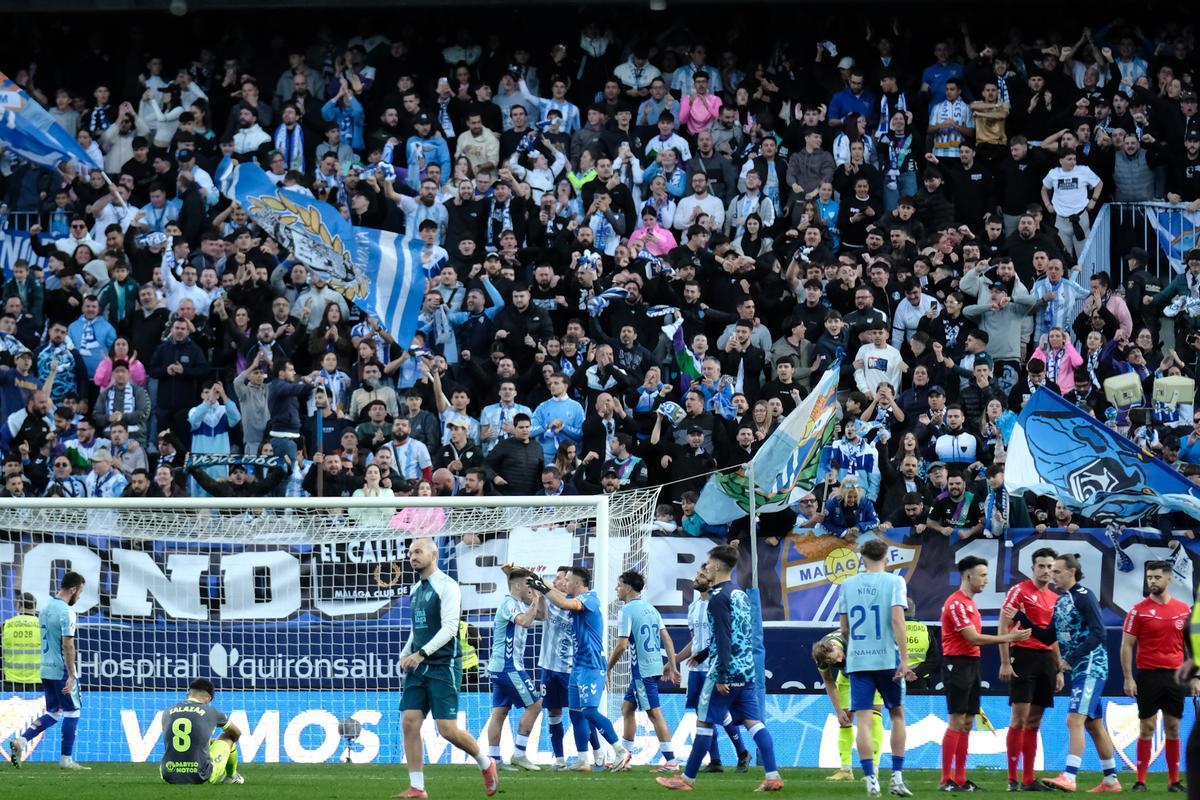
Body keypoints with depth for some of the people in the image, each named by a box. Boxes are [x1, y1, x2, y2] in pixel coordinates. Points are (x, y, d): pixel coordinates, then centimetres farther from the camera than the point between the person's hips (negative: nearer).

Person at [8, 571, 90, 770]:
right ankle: (66, 759, 6)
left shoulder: (46, 608, 11)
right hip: (62, 671, -8)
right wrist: (71, 675, -20)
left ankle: (21, 741, -2)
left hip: (46, 669, 8)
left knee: (53, 713, 14)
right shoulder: (66, 612, -16)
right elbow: (67, 645, -21)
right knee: (72, 712, 3)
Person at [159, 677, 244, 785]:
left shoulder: (167, 712, 8)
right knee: (228, 737, 26)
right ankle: (231, 776, 47)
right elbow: (237, 733, 22)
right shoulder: (211, 712, 2)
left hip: (170, 778, 3)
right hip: (201, 778, -3)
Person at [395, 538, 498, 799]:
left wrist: (421, 653, -22)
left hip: (443, 667, -7)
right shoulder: (415, 590, 16)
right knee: (410, 723, -5)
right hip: (417, 668, 7)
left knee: (448, 729, -9)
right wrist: (405, 654, 9)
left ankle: (486, 765, 16)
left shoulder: (446, 586, -9)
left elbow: (449, 628, -17)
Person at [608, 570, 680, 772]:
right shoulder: (651, 609, 13)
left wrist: (607, 668, -5)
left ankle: (671, 761, -9)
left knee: (655, 713, -8)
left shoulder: (627, 611, -11)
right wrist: (672, 665, 13)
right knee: (627, 707, 17)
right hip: (655, 666, 9)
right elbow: (667, 638, 11)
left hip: (642, 670, -9)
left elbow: (622, 645, -16)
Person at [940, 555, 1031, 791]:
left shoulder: (969, 602, 18)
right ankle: (946, 780, -10)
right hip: (958, 664, -10)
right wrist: (1009, 637, -17)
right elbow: (973, 638, -19)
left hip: (971, 665, 10)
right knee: (957, 721, -10)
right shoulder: (956, 603, -14)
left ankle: (960, 779, 11)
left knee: (967, 723, 9)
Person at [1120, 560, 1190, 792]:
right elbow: (1126, 646, -2)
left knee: (1173, 728, 6)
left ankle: (1174, 781, 11)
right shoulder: (1139, 611, -2)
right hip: (1148, 675, -3)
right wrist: (1128, 678, -8)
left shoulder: (1184, 610, 7)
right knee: (1147, 727, -3)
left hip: (1175, 675, 3)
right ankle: (1141, 780, 0)